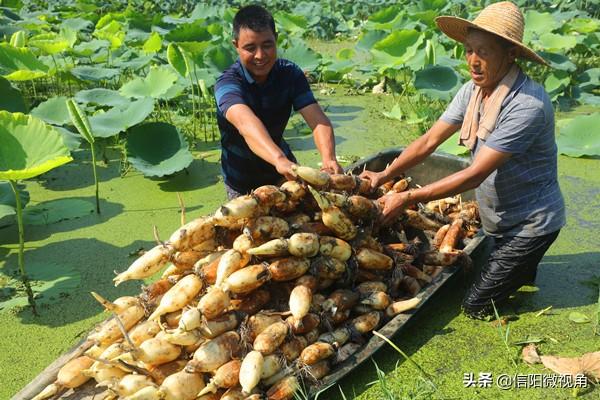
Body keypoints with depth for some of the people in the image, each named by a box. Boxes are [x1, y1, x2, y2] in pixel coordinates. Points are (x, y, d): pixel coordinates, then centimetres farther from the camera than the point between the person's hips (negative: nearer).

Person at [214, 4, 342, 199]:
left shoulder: (290, 73, -15)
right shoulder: (227, 83, -27)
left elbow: (318, 120, -27)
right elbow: (246, 123, -48)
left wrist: (328, 157, -48)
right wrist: (280, 160, -66)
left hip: (281, 165, 3)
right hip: (242, 179, -3)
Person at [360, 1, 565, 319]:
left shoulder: (528, 105, -30)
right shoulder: (472, 91, -5)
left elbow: (476, 174, -31)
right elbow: (429, 141, -6)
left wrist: (408, 198, -31)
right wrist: (385, 175, -18)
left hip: (530, 223, -7)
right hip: (500, 220, 8)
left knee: (476, 306, -2)